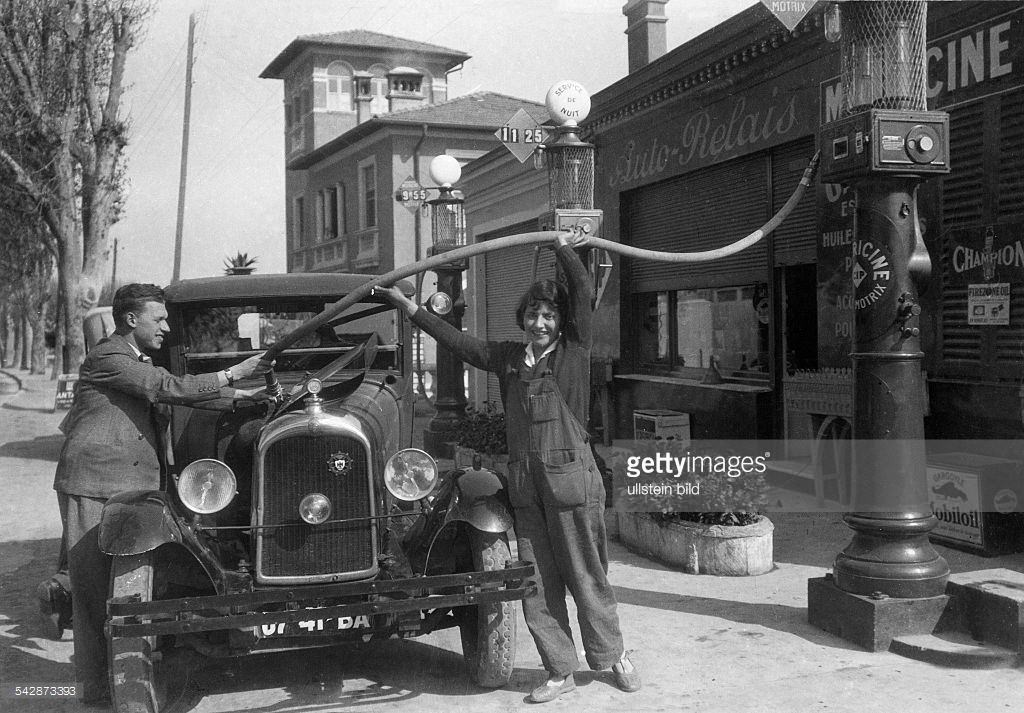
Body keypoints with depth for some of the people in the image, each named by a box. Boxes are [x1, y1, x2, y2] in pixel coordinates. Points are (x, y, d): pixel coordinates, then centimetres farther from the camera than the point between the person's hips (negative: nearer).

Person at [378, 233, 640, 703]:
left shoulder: (573, 351, 1)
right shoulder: (507, 357, 12)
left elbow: (583, 291, -6)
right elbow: (457, 341, 15)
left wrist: (564, 250, -1)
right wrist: (406, 304, 15)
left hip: (571, 478, -4)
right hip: (524, 483, 4)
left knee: (586, 576, 5)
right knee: (537, 583, 7)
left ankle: (612, 655, 27)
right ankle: (560, 670, 20)